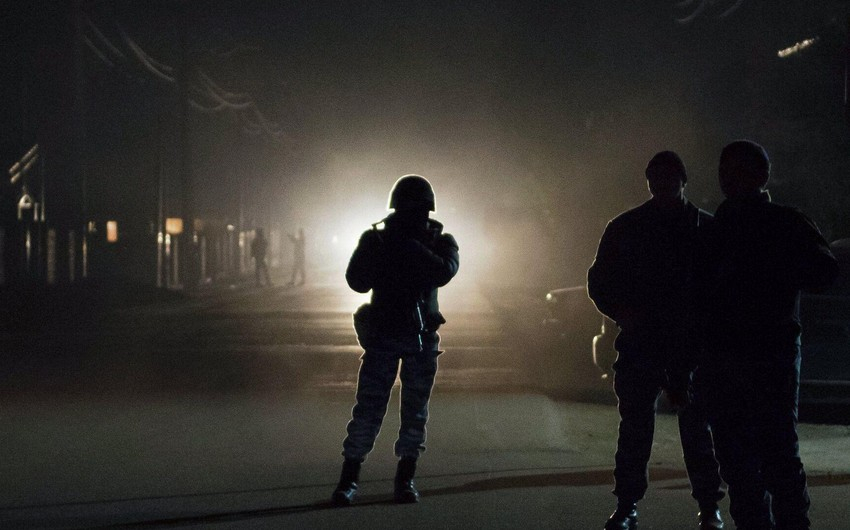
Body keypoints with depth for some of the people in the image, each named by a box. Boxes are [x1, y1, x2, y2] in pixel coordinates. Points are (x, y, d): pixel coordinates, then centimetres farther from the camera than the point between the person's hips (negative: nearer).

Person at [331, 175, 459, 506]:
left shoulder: (440, 241, 0)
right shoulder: (377, 237, 0)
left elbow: (443, 273, -21)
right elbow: (357, 281, -9)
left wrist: (412, 249, -28)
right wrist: (377, 251, -22)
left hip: (422, 338, 1)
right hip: (382, 334, -1)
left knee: (415, 411, 4)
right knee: (368, 408, -6)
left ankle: (405, 480, 11)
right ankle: (348, 480, -3)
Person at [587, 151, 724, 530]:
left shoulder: (706, 228, 6)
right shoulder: (625, 228, 7)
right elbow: (599, 282, 10)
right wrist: (622, 313, -7)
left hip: (691, 342, -1)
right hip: (640, 341, 1)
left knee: (697, 427, 0)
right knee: (635, 425, 2)